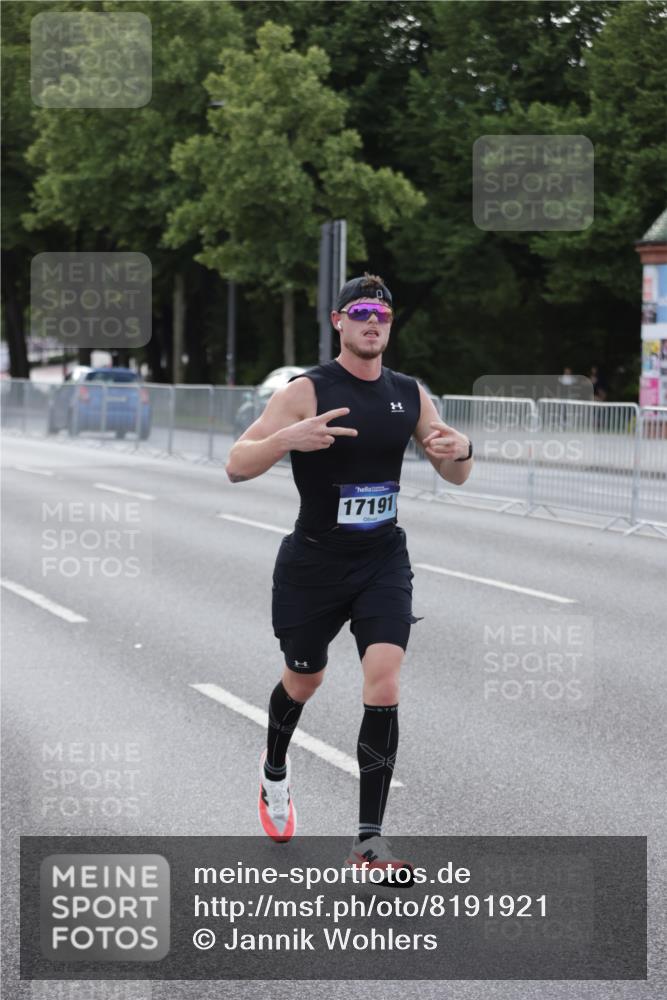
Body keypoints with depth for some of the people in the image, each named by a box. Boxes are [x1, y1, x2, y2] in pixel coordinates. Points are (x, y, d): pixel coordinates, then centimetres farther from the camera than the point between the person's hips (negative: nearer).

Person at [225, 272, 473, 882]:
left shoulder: (409, 394, 3)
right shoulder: (307, 391, -11)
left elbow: (456, 477, 11)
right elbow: (236, 467, -16)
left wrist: (460, 451, -13)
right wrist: (289, 438, -36)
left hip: (383, 558, 2)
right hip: (313, 562, -2)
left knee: (384, 682, -15)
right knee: (304, 681, 16)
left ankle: (370, 839, -11)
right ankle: (275, 769, 50)